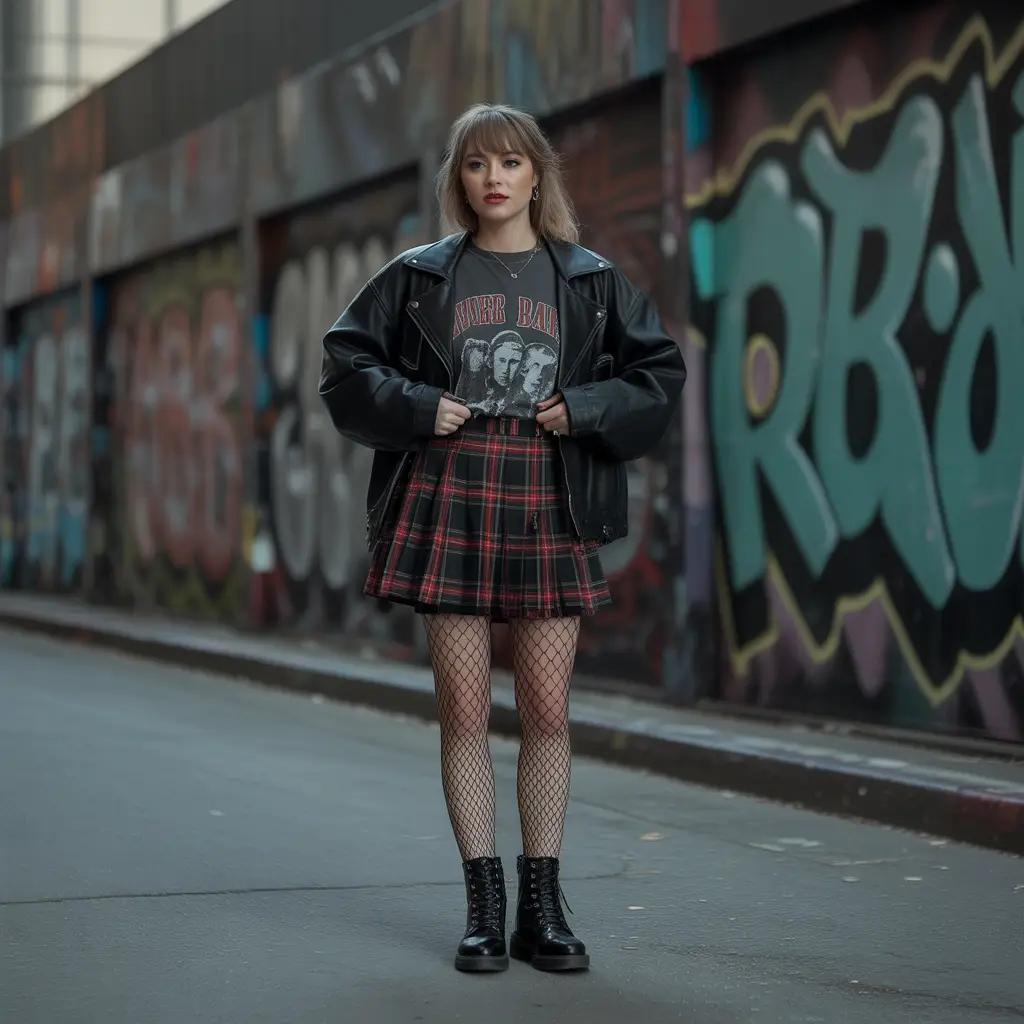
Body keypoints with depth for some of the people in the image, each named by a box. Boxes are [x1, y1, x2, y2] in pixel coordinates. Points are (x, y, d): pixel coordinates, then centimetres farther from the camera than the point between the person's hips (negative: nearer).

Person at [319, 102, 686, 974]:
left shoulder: (591, 281, 9)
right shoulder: (418, 277, 9)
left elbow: (660, 371, 8)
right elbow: (346, 361, 9)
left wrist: (585, 409, -6)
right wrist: (417, 408, -6)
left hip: (549, 510, 0)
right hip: (449, 505, 0)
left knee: (548, 712, 0)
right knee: (464, 712, 0)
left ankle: (542, 905, 10)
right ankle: (484, 908, 7)